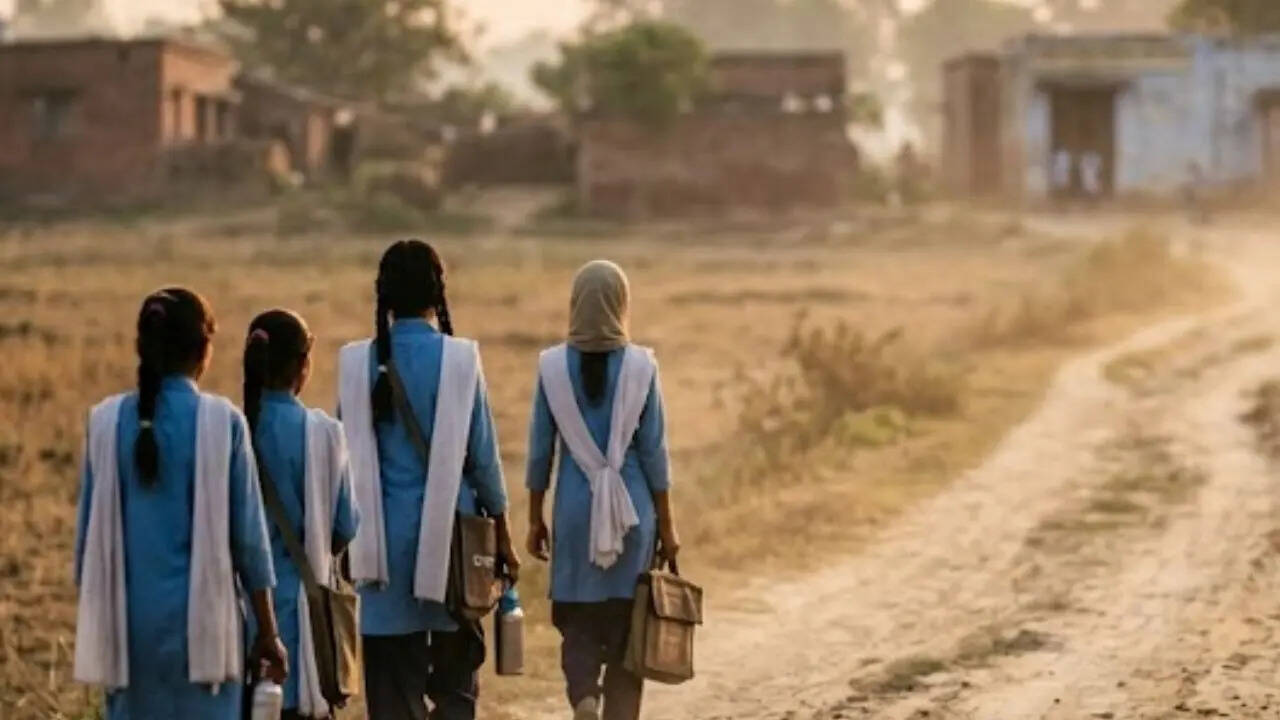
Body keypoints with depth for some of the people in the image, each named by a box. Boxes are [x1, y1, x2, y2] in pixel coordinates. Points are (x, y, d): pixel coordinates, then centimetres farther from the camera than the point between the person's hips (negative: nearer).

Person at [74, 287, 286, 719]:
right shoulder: (222, 422, -7)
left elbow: (90, 531, 5)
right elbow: (248, 533, -3)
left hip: (130, 622, 3)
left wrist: (94, 620, 17)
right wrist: (267, 631, 6)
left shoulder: (108, 421, 0)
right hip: (201, 618, -3)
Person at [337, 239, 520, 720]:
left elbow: (349, 457, 6)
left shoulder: (359, 363, -1)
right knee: (455, 675, 11)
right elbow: (482, 454, -1)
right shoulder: (458, 359, -6)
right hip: (449, 529, -1)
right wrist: (501, 533, 9)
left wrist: (348, 536, 16)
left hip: (385, 536, 1)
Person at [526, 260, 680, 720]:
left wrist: (535, 518, 12)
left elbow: (540, 450, 2)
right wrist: (666, 524, 7)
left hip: (576, 510, 1)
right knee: (626, 624, 9)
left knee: (578, 621, 8)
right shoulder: (640, 367, -5)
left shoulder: (553, 366, -2)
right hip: (632, 511, -1)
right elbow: (654, 452, -2)